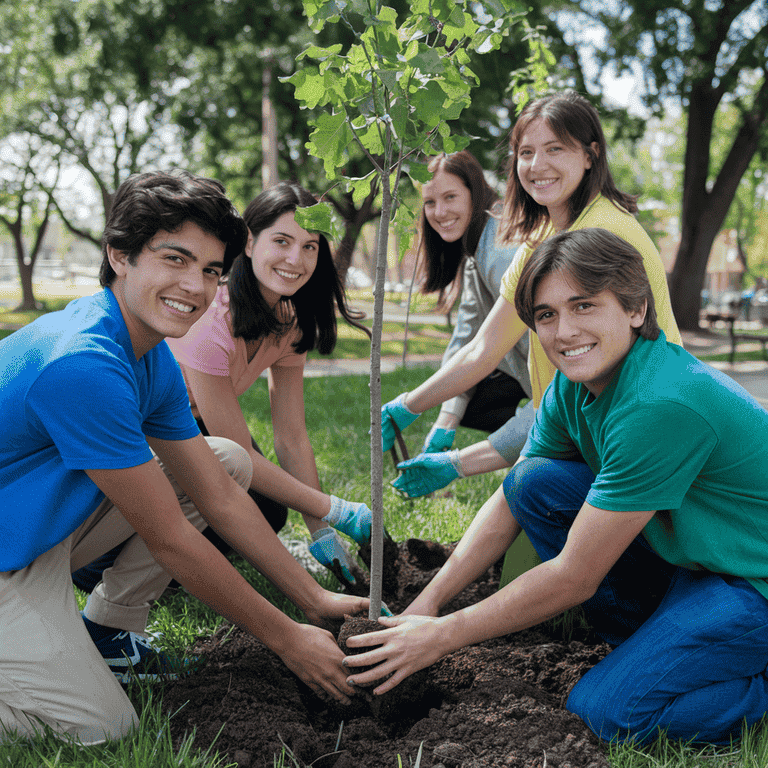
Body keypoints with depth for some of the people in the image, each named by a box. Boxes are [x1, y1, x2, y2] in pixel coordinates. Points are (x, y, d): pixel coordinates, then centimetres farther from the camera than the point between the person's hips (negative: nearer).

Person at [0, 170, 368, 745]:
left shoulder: (153, 357, -1)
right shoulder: (84, 366, -32)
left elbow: (219, 497, 3)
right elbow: (169, 540, -25)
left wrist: (315, 600, 1)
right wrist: (285, 639, -16)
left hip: (54, 517, 9)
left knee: (230, 462, 4)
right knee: (102, 727, -17)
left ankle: (107, 632, 12)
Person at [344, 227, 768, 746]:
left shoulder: (662, 404, -31)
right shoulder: (573, 386, -5)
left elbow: (573, 578, -27)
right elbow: (511, 502, 4)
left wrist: (442, 635, -18)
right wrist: (426, 605, -4)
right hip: (683, 551, 8)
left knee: (606, 711, -22)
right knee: (535, 484, -4)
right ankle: (648, 635, 8)